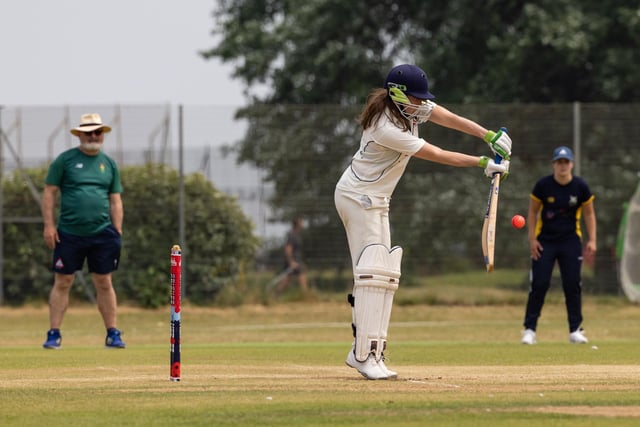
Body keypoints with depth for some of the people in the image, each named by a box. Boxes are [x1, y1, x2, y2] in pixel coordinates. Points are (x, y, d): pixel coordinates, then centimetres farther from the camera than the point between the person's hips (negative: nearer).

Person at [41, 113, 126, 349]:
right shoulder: (65, 160, 1)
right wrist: (49, 225, -8)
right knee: (62, 282, 0)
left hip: (102, 234, 2)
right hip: (69, 233, -2)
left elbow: (115, 201, 13)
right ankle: (54, 334, 4)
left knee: (104, 283, 4)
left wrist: (118, 232, 4)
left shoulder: (109, 164, 11)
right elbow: (49, 192, 0)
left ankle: (113, 335, 9)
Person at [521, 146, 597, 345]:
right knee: (539, 285, -7)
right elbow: (533, 211, 0)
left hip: (571, 241, 1)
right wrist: (532, 239, -7)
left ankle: (575, 330, 5)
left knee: (573, 285, -3)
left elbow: (589, 213, 4)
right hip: (545, 241, -1)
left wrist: (592, 240, -4)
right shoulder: (543, 185, -9)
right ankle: (529, 329, -1)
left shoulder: (580, 186, -6)